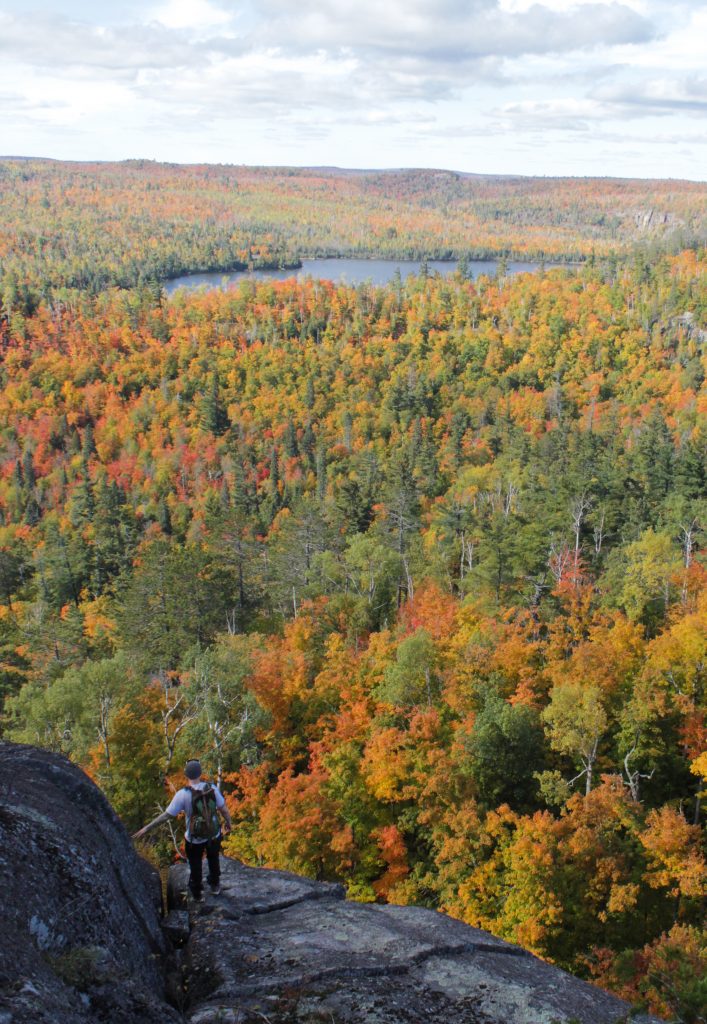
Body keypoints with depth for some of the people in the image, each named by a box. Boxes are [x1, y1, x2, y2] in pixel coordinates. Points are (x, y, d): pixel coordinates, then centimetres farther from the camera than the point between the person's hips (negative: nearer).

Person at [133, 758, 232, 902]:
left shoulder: (182, 794, -25)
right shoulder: (212, 788, -18)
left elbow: (166, 815, -20)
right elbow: (224, 810, -10)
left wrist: (147, 828, -10)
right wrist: (228, 823, 9)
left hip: (194, 839, -2)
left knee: (195, 867, 25)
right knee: (213, 860, 31)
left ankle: (197, 894, 46)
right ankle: (215, 885, 52)